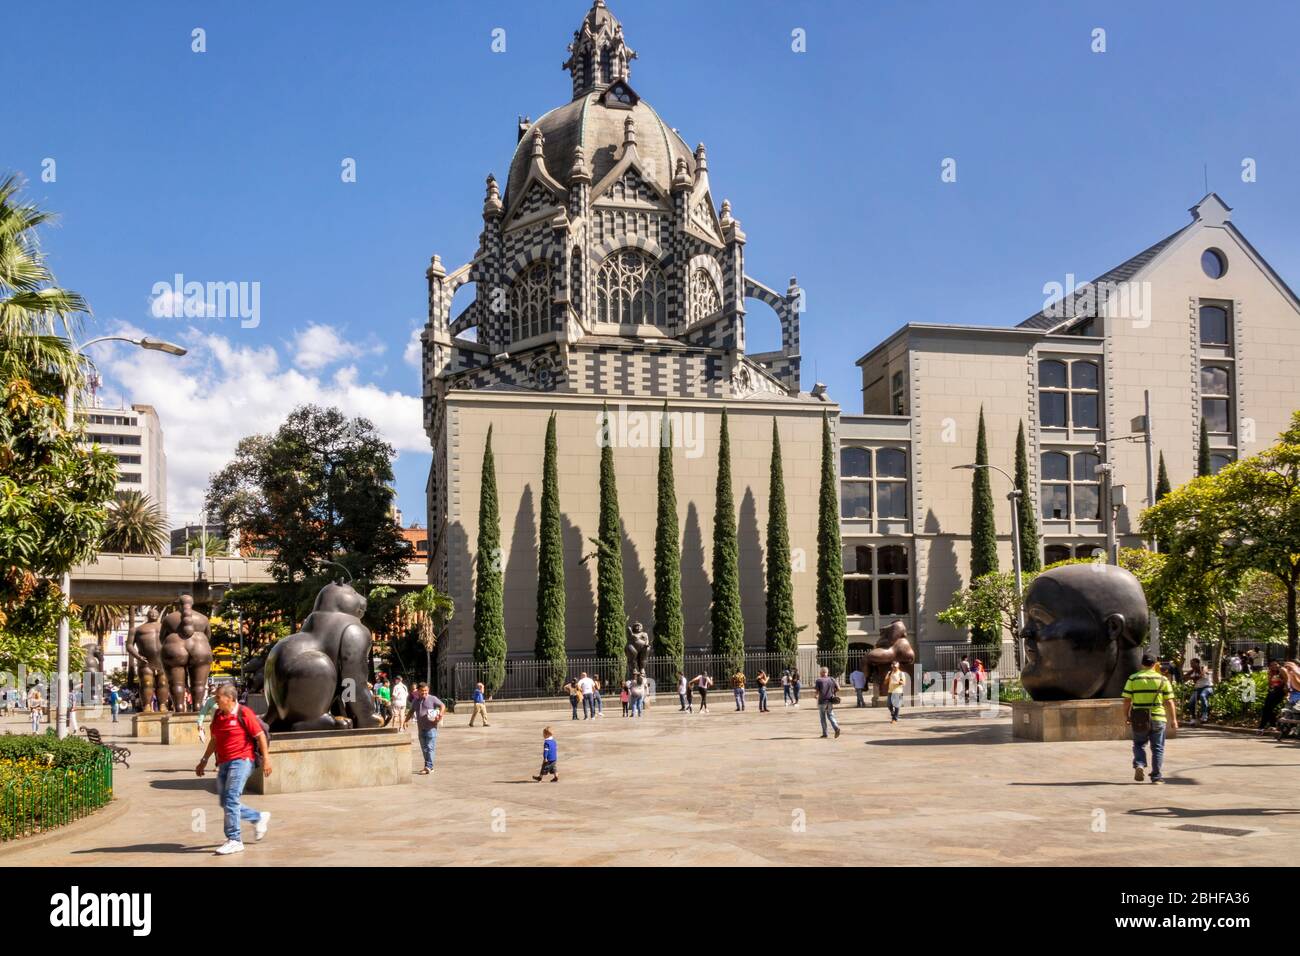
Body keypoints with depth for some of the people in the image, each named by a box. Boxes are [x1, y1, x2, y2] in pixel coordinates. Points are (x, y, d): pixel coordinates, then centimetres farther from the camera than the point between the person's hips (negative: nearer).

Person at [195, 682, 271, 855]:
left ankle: (235, 841, -7)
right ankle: (259, 818, 29)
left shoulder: (244, 714, -10)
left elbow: (260, 735, -9)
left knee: (231, 800, -14)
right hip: (224, 763, 8)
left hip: (241, 761, -8)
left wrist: (266, 759, -11)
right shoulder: (218, 716, 12)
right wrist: (204, 761, 21)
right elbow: (214, 740, 23)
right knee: (225, 802, 9)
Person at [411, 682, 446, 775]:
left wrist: (440, 714, -19)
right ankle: (428, 767, 18)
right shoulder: (415, 701, 14)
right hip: (421, 728, 6)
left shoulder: (432, 699, -2)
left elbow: (442, 705, -3)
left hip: (431, 727, -6)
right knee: (424, 748, 10)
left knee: (430, 747, -11)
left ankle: (429, 767, -15)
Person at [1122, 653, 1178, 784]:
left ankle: (1139, 765, -8)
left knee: (1139, 744, 16)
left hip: (1139, 719, 0)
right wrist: (1173, 720, 5)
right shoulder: (1163, 680, 1)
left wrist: (1126, 717, 9)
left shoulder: (1133, 679, 1)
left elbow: (1127, 701, -1)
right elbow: (1169, 702, -1)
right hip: (1158, 718, 0)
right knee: (1157, 748, 9)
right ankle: (1156, 776, 10)